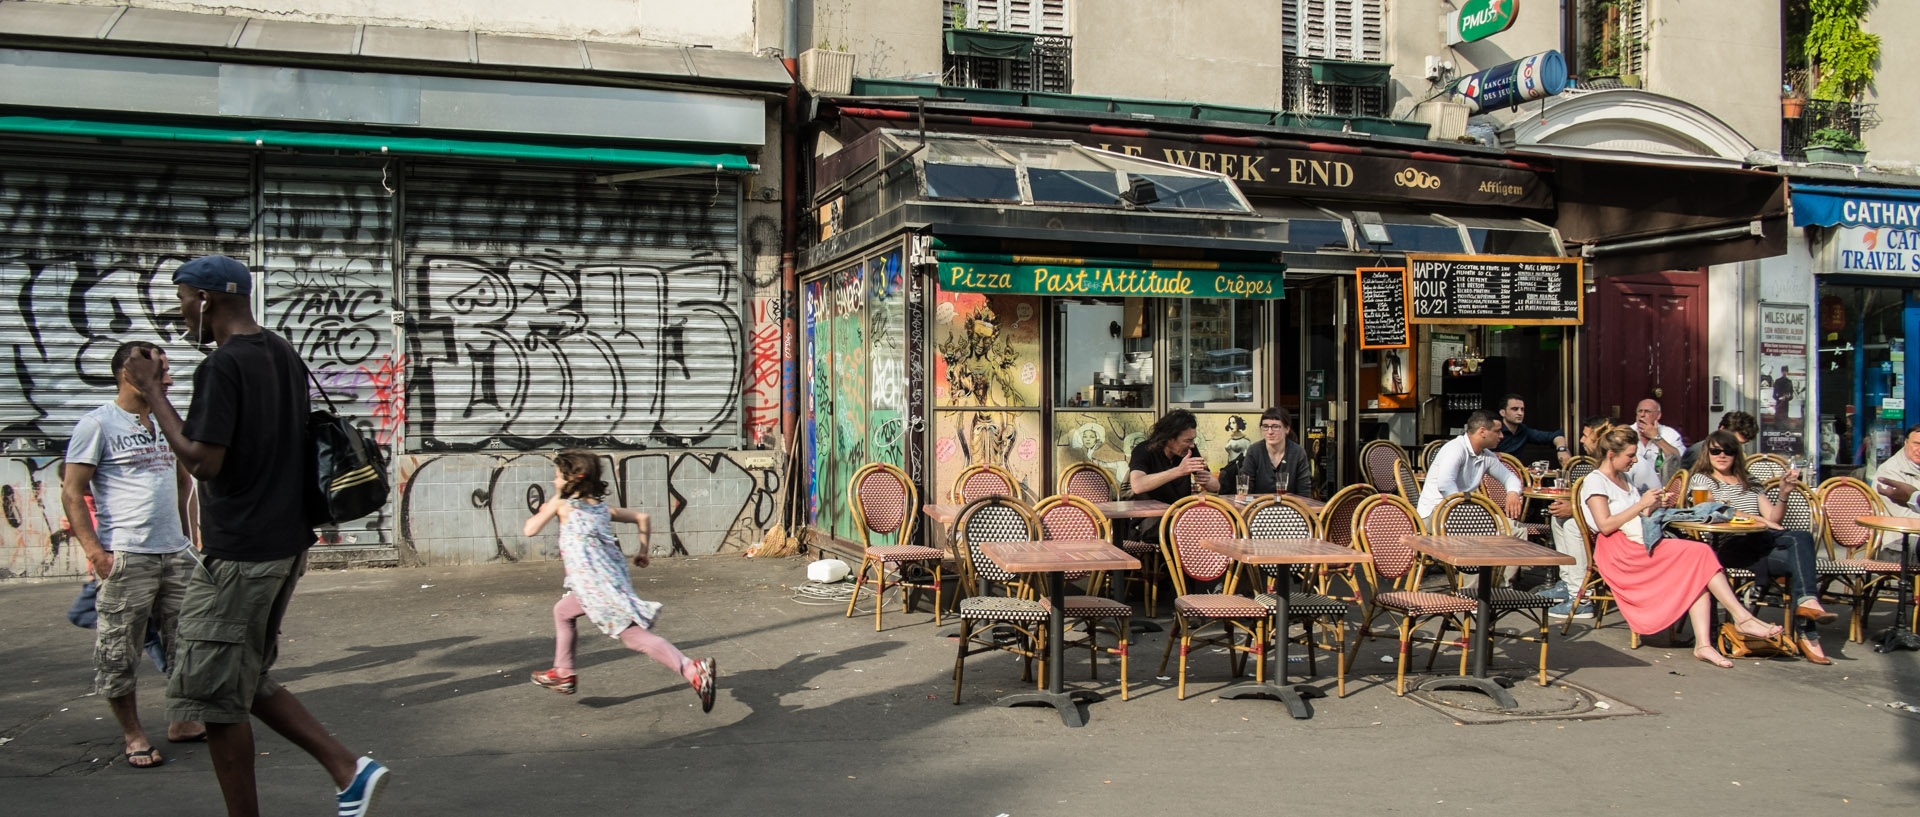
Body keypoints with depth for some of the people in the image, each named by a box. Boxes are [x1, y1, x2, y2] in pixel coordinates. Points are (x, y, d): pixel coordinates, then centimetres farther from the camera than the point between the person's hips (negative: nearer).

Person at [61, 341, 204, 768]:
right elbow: (72, 493, -7)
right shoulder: (98, 424, -4)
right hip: (126, 557, -6)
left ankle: (182, 722, 25)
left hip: (175, 553, 6)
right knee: (119, 652, 0)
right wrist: (93, 549, -16)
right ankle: (133, 735, 14)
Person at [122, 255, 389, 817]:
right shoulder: (286, 356, 12)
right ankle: (351, 771, 8)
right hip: (287, 545, 9)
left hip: (237, 556, -9)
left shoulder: (222, 366, -16)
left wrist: (154, 393, -11)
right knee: (249, 684, 17)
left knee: (216, 697, 3)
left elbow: (203, 462, -19)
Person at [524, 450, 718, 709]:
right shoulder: (603, 508, 19)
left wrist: (543, 510, 22)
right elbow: (642, 518, 20)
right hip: (615, 579, 8)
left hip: (596, 587, -8)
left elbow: (529, 529, 4)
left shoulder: (562, 504, 4)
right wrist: (644, 551, 24)